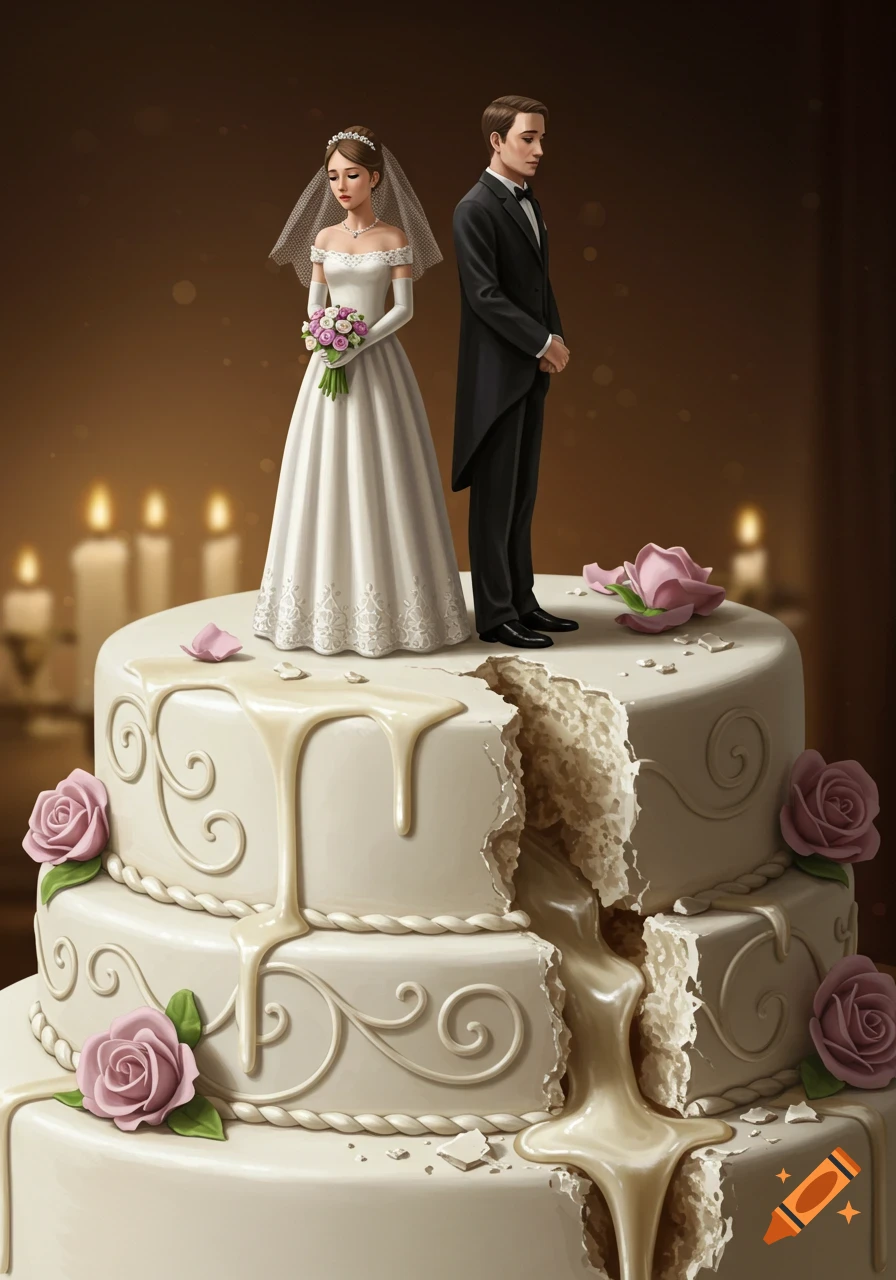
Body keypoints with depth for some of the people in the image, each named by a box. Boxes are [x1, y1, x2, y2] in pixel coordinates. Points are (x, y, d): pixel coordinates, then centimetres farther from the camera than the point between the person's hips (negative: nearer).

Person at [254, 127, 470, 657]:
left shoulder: (395, 238, 0)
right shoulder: (324, 238, 9)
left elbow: (404, 308, -4)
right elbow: (314, 305, 9)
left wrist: (360, 344, -16)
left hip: (377, 363, -3)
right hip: (330, 364, 3)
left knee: (381, 476, -3)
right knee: (328, 476, 2)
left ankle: (389, 603, 4)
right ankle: (330, 605, 8)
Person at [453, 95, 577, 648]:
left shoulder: (529, 202, 15)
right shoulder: (475, 209, -12)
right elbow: (485, 295, -18)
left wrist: (556, 339, 3)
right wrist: (543, 342, -16)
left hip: (531, 371, 8)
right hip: (497, 373, -8)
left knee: (523, 493, 12)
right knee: (495, 494, -3)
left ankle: (521, 600, 19)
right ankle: (495, 613, 3)